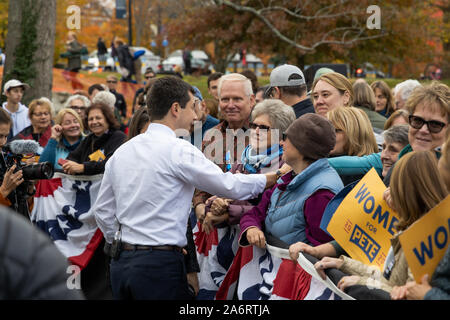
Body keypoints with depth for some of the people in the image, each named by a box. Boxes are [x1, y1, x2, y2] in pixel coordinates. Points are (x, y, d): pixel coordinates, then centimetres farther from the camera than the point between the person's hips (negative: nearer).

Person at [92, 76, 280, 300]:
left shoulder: (121, 152, 11)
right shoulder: (178, 149, -11)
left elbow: (102, 210, 16)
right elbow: (230, 186, -9)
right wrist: (274, 177, 4)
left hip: (121, 264, 8)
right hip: (160, 264, -8)